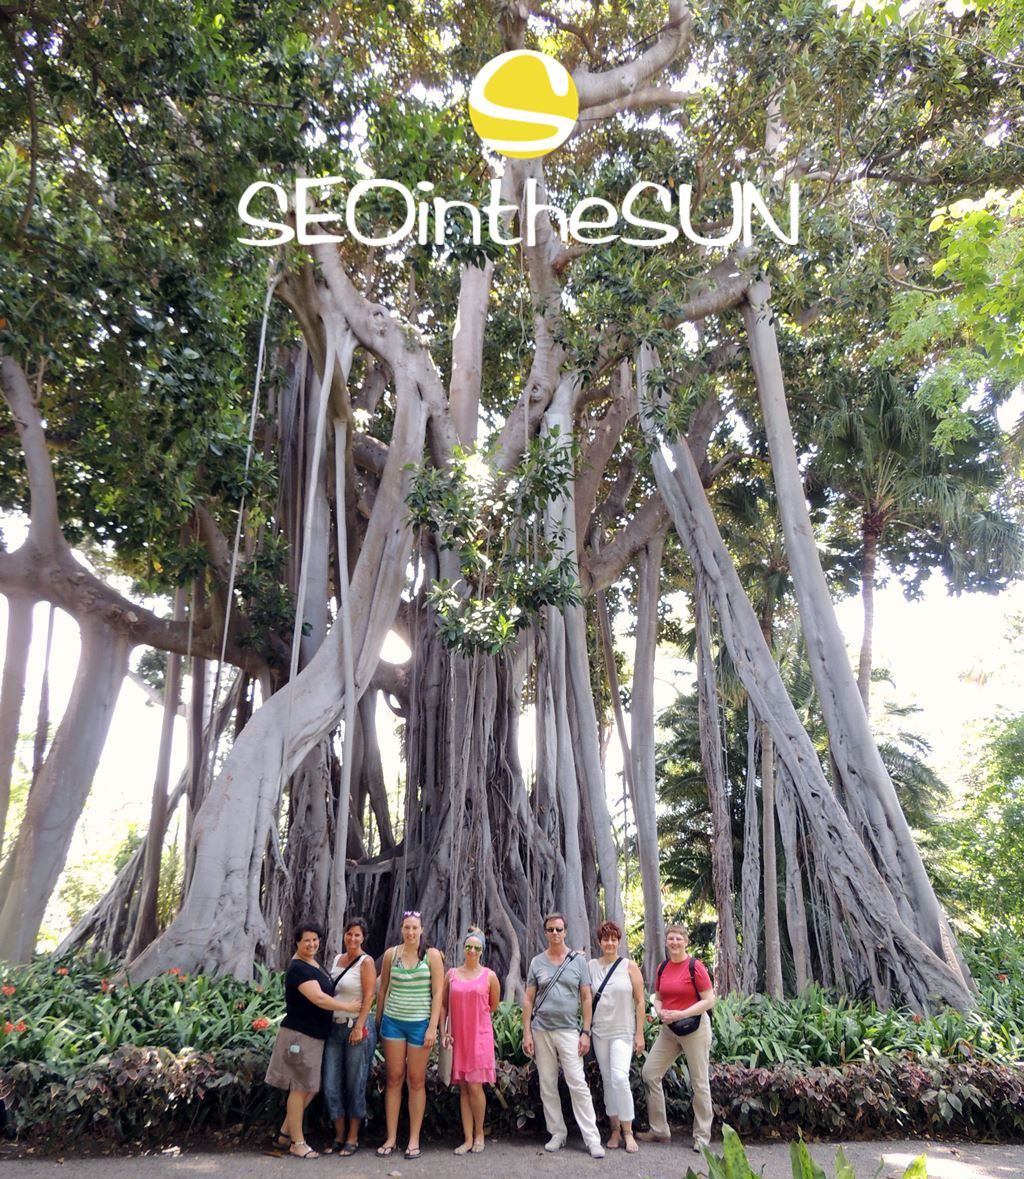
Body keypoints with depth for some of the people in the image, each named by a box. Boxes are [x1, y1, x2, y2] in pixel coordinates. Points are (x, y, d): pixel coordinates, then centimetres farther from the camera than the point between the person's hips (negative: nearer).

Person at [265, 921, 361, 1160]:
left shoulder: (314, 963, 10)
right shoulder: (298, 968, -19)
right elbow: (319, 998, -27)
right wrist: (348, 1006, -16)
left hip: (314, 1036, 9)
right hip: (300, 1035, -9)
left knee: (310, 1088, 16)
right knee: (300, 1088, 0)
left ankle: (286, 1133, 27)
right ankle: (297, 1143, 12)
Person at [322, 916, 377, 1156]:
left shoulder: (366, 961, -7)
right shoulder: (337, 959, 11)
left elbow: (369, 996, -12)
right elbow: (329, 992, 16)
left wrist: (359, 1027, -18)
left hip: (358, 1028, -6)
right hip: (335, 1028, 6)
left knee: (355, 1085, 4)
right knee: (331, 1085, 5)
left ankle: (353, 1138, 18)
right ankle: (339, 1135, 20)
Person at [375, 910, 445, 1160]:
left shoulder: (432, 955, -5)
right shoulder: (390, 954, 1)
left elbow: (438, 993, -5)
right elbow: (383, 989, 9)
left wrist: (432, 1027, -9)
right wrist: (378, 1022, 10)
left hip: (420, 1023, -2)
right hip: (393, 1021, 2)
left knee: (416, 1080, 4)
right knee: (394, 1078, 5)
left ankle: (414, 1139, 14)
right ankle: (391, 1138, 14)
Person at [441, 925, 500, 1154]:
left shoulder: (489, 976, -1)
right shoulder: (452, 974, 4)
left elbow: (493, 1006, 10)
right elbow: (443, 1004, 8)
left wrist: (475, 1013, 10)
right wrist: (444, 1031, 1)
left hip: (480, 1036, -2)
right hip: (457, 1037, 2)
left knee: (475, 1086, -3)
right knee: (463, 1088, 7)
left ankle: (479, 1134, 16)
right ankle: (468, 1139, 14)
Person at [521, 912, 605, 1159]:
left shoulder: (578, 960, 1)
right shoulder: (537, 962, 4)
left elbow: (586, 998, 2)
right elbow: (528, 1000, 5)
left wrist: (586, 1032, -4)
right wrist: (527, 1033, -1)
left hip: (568, 1031, -2)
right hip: (541, 1031, 2)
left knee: (578, 1084, -5)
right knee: (547, 1086, 8)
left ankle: (592, 1138, 1)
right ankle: (557, 1133, 21)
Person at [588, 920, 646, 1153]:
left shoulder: (629, 966, -2)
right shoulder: (591, 966, 3)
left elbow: (640, 1001, -1)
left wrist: (640, 1034, -4)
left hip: (623, 1031, -3)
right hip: (600, 1031, 3)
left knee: (620, 1078, -14)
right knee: (608, 1080, 8)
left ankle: (628, 1132, -1)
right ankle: (615, 1130, 20)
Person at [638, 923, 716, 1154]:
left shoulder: (695, 967, -12)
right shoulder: (662, 968, 5)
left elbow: (709, 1000, -14)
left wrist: (681, 1014, -20)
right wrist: (660, 1012, -8)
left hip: (694, 1028, -6)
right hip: (668, 1029, 6)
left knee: (699, 1082, 3)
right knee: (650, 1073, 4)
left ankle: (702, 1136, 18)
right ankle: (659, 1130, 16)